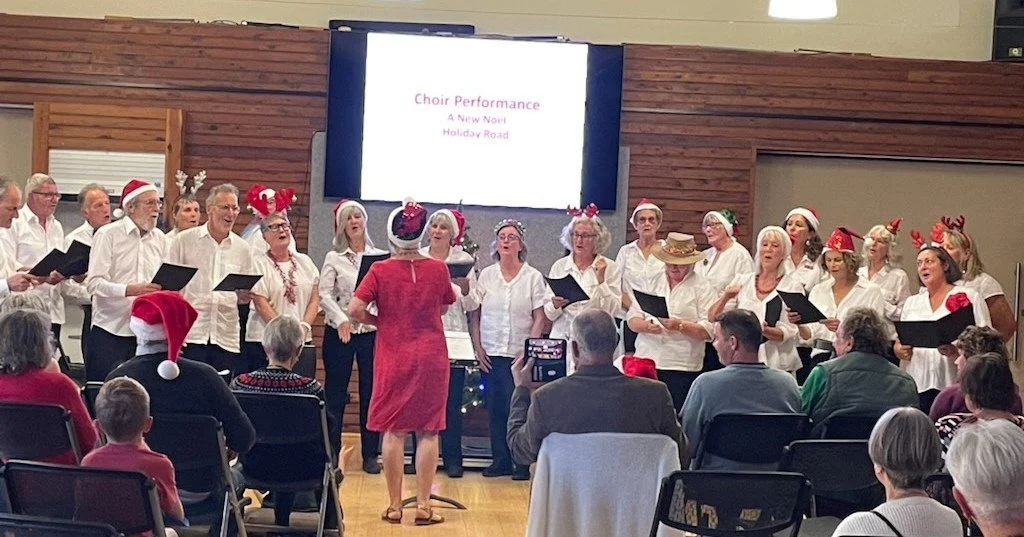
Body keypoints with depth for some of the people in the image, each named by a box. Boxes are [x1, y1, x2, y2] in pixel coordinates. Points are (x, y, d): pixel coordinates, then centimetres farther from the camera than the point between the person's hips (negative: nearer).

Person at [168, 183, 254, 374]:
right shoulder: (183, 240, 4)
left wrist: (244, 296, -7)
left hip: (226, 338, 3)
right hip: (191, 333, -3)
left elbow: (247, 292, 19)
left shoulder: (242, 248, 12)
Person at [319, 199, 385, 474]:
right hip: (339, 333, -1)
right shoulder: (334, 258, 4)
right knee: (335, 394, 3)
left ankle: (370, 454, 11)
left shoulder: (380, 257, 6)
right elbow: (325, 295, -4)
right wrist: (341, 320, -19)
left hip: (372, 331, 1)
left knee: (371, 393, 3)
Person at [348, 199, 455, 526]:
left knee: (393, 431, 7)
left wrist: (379, 321, 2)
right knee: (428, 432, 6)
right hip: (431, 357, 1)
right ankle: (423, 505, 8)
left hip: (394, 357, 0)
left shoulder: (380, 271, -9)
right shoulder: (438, 269, -4)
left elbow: (355, 309, -14)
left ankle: (394, 505, 11)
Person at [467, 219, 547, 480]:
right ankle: (500, 460, 15)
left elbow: (539, 318, -1)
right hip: (490, 353, 3)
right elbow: (474, 315, 8)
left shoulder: (533, 277, 0)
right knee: (494, 409, 5)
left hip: (519, 354, -3)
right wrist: (478, 348, 0)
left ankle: (521, 463, 5)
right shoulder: (486, 275, 7)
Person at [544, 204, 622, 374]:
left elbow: (612, 311, -4)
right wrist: (555, 305, -12)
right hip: (562, 338, 2)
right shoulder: (559, 267, 10)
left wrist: (601, 280, -11)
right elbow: (549, 314, 10)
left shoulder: (610, 268, 4)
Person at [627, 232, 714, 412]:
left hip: (682, 366, -3)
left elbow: (708, 330, -5)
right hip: (646, 362, 3)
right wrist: (646, 326, -12)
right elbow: (632, 318, 9)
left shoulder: (702, 288, 3)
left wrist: (679, 325, -18)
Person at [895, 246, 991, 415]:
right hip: (917, 384, 3)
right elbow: (898, 342, 22)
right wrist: (898, 349, -2)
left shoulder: (968, 297, 7)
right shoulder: (911, 302, 21)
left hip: (953, 383, -3)